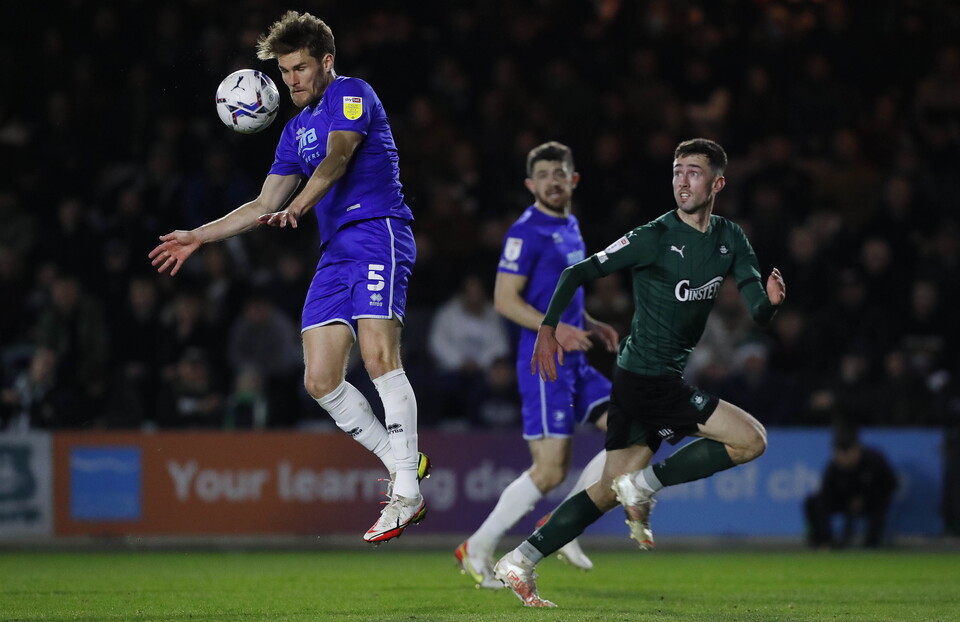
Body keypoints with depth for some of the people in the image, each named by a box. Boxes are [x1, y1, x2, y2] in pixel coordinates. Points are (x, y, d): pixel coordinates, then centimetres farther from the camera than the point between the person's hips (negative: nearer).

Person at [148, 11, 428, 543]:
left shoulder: (351, 94, 1)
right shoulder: (297, 130, 25)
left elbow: (337, 158, -17)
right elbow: (264, 206, 30)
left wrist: (296, 208, -33)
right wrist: (198, 237, 24)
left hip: (377, 234, -8)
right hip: (335, 254, 8)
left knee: (379, 358, -22)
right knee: (320, 381, -3)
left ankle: (406, 495, -23)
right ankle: (402, 464, 8)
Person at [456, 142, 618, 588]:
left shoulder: (569, 226, 16)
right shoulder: (527, 231, -11)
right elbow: (505, 299, -16)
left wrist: (589, 325, 14)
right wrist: (555, 329, -24)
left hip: (574, 362, 9)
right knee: (551, 470, -11)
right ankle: (478, 548, 2)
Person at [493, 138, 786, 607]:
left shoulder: (730, 240, 9)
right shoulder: (655, 237, -12)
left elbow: (757, 312, 3)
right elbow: (578, 273, -9)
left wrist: (770, 300, -20)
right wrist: (548, 327, -20)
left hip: (659, 379, 8)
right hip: (649, 378, -8)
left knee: (611, 490, 9)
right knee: (751, 439, -13)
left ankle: (519, 563, 9)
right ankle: (644, 484, -4)